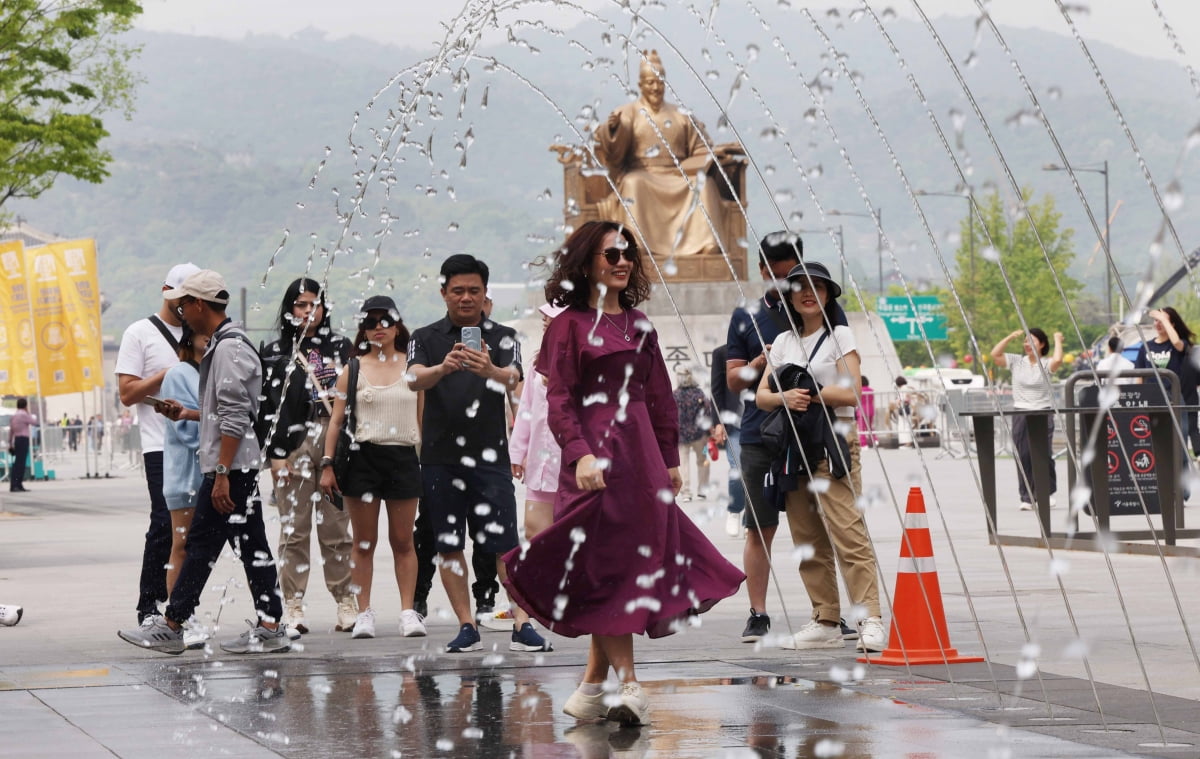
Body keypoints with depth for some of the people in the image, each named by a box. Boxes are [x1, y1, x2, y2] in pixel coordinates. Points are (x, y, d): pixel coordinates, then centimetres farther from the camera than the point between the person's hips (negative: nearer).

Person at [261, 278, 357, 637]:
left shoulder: (341, 347, 13)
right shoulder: (274, 354, 7)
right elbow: (268, 405, 2)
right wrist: (275, 453, -6)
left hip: (336, 446, 1)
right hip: (293, 447, -1)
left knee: (337, 528, 1)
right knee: (294, 530, -2)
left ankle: (346, 604, 7)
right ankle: (293, 609, 0)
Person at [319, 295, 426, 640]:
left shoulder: (412, 368, 7)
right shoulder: (352, 371, 6)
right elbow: (336, 421, 5)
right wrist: (327, 464, -2)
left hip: (403, 457, 0)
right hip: (362, 457, 0)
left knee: (403, 541, 2)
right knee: (364, 542, 3)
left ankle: (408, 611, 4)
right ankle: (364, 613, 6)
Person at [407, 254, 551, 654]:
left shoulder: (502, 337, 6)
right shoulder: (426, 338, 7)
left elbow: (512, 379, -13)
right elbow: (415, 379, -11)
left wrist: (489, 370, -37)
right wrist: (443, 368, -34)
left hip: (490, 457, -1)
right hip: (440, 457, 2)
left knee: (505, 545, -7)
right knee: (449, 546, 3)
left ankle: (522, 625, -9)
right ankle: (467, 628, 10)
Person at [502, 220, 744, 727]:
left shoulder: (638, 324, 16)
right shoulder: (570, 323, -2)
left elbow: (660, 396, 18)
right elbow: (560, 400, -8)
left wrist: (669, 458, 14)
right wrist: (579, 453, -21)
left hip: (641, 453, 6)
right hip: (595, 452, -6)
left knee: (636, 564, 4)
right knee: (606, 569, -7)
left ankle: (593, 684, 12)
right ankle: (628, 686, -11)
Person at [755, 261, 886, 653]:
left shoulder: (840, 336, 3)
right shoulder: (783, 341, 17)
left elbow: (851, 393, -7)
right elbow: (761, 395, 9)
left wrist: (809, 391, -8)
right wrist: (786, 397, -11)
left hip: (833, 442, -6)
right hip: (794, 445, 6)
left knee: (848, 532, -15)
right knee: (808, 540, 5)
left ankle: (870, 618, -18)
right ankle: (826, 621, 9)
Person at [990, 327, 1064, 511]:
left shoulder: (1046, 364, -1)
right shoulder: (1017, 361, 8)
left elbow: (1057, 360, -22)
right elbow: (995, 354, 0)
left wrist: (1058, 341, -7)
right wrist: (1010, 337, 0)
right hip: (1021, 413, 3)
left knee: (1042, 455, -2)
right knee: (1023, 456, -1)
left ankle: (1048, 493, 17)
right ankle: (1027, 498, 3)